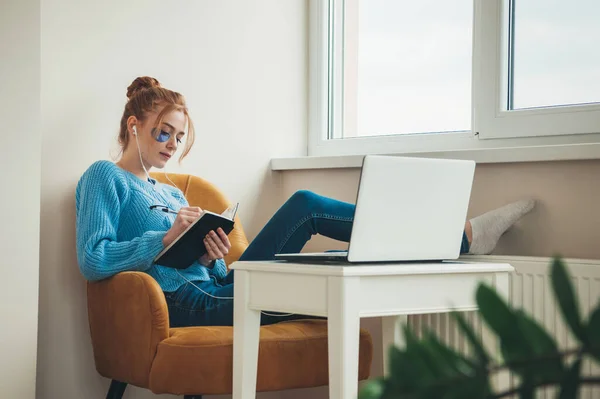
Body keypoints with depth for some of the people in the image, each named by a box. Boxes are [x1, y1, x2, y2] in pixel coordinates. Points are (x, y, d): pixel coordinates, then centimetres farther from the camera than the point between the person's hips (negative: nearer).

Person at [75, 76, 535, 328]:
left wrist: (214, 260, -3)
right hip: (185, 305, -7)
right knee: (305, 207, -15)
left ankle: (460, 236, -6)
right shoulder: (105, 178, 6)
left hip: (212, 293, 7)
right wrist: (167, 238, -13)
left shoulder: (173, 194, 27)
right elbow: (92, 261, -10)